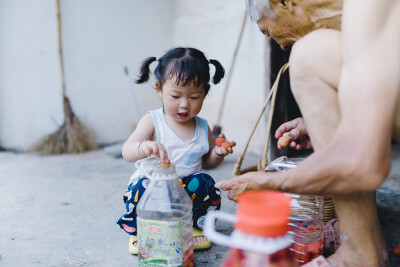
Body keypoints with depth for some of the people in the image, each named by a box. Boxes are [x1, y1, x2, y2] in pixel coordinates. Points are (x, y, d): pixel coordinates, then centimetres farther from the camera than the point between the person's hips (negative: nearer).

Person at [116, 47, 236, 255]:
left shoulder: (202, 128, 2)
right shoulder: (152, 121, -10)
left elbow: (207, 162, 17)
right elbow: (127, 152, -24)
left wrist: (219, 153, -7)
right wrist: (144, 147, -47)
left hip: (188, 189, 3)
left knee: (206, 184, -23)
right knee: (142, 186, -32)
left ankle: (192, 228, 4)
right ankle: (139, 233, -3)